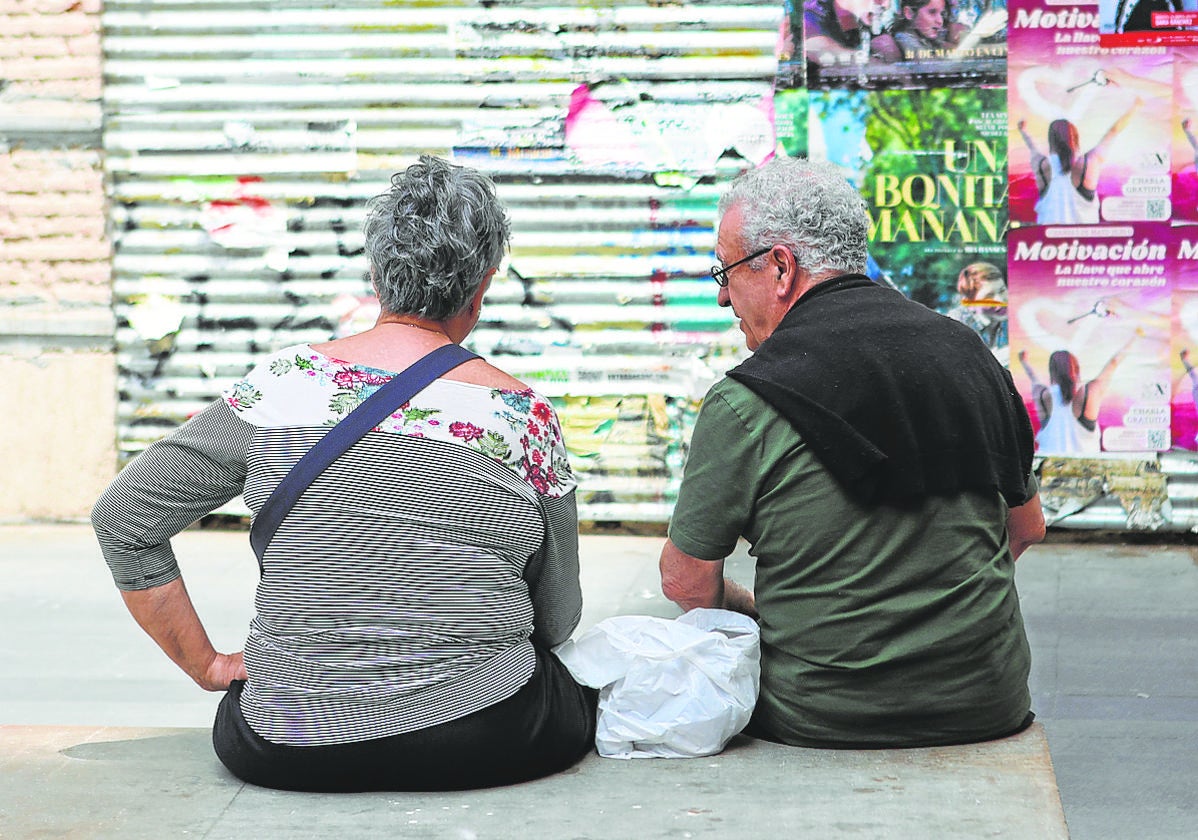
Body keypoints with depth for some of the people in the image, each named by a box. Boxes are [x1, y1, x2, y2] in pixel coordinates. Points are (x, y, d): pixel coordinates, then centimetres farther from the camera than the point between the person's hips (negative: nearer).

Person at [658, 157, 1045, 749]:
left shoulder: (744, 405, -13)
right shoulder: (966, 351, 4)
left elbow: (687, 584, -3)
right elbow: (1027, 525, 15)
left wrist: (749, 606, 17)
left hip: (822, 719, -5)